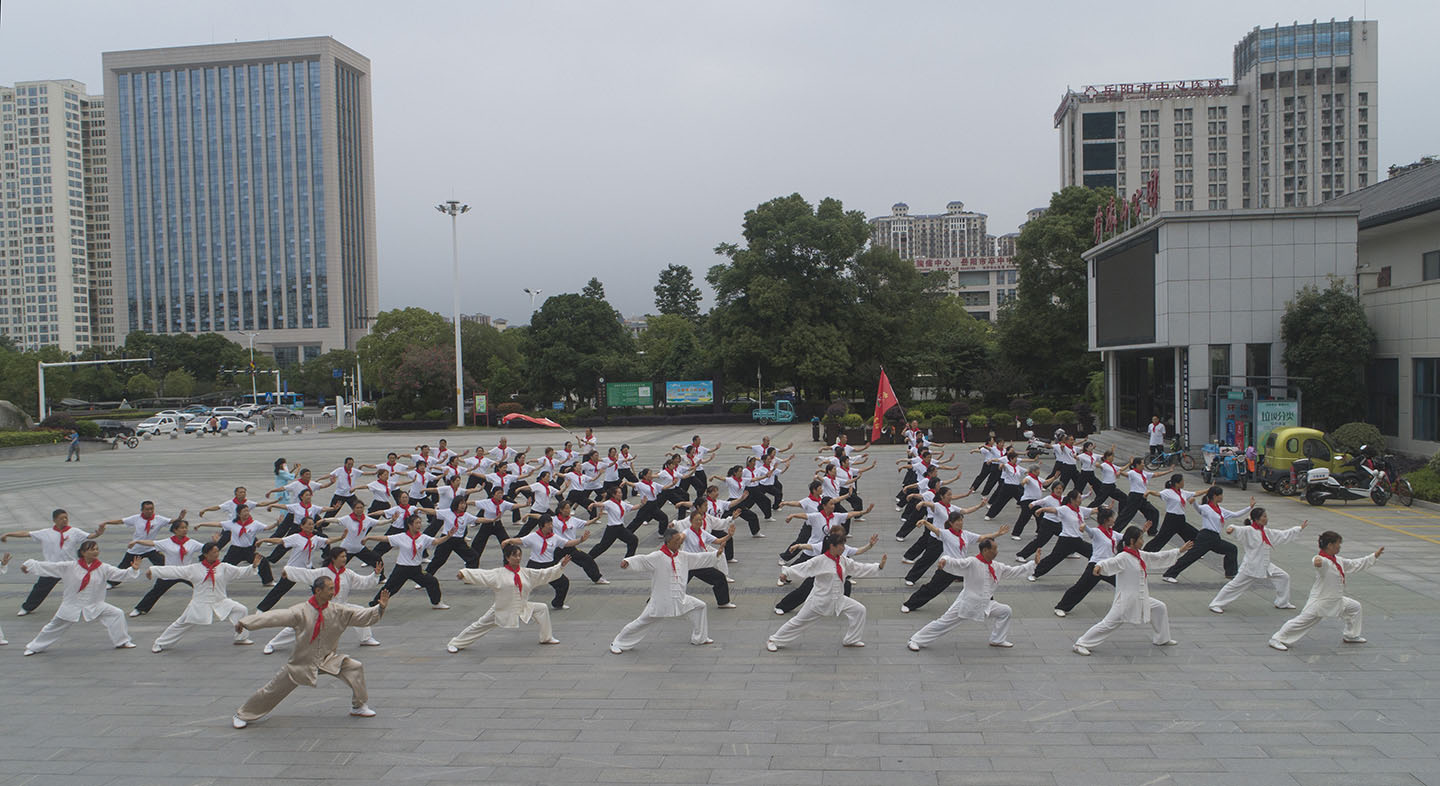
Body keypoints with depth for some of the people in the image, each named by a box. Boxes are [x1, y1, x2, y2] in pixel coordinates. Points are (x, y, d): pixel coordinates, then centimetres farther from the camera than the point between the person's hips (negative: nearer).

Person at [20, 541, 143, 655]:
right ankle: (34, 647, 39)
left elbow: (121, 574, -13)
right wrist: (29, 565, -2)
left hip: (95, 606, 1)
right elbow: (50, 566, -4)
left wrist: (134, 570, -31)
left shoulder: (103, 568, -8)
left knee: (116, 614, -13)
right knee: (54, 626, 13)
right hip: (72, 606, -1)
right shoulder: (70, 566, -9)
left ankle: (122, 642, 2)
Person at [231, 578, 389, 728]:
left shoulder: (338, 611, -8)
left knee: (354, 667, -11)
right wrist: (245, 622, -31)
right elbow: (276, 616, -25)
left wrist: (380, 608, -22)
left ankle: (359, 707, 9)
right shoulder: (301, 611, -19)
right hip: (301, 662, -3)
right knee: (274, 689, 1)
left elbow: (361, 615, -7)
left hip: (328, 659, 3)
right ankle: (242, 715, 25)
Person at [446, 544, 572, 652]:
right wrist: (463, 574, -35)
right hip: (502, 610, -4)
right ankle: (455, 644, 18)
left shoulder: (527, 573, 0)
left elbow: (545, 573, 1)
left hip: (523, 609, 4)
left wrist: (561, 565, -7)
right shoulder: (498, 574, -13)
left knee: (542, 608, -3)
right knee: (480, 625, 0)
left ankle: (546, 638, 14)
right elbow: (480, 575, -21)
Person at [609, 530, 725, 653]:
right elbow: (642, 560, -28)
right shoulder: (657, 557, -16)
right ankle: (618, 644, 14)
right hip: (661, 600, -7)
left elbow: (699, 559, 14)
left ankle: (699, 638, 31)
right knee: (641, 622, -3)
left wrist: (716, 554, 9)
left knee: (699, 606, 13)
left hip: (680, 599, 7)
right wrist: (627, 561, -46)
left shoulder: (682, 556, 6)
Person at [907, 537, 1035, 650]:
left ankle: (998, 640, 24)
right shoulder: (971, 563, -19)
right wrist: (944, 561, -54)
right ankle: (915, 640, 3)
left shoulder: (996, 567, 4)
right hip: (966, 604, -7)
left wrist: (1034, 562, 12)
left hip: (985, 605, 7)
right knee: (944, 622, -6)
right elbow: (955, 564, -31)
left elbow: (1014, 571, 14)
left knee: (1004, 611, 7)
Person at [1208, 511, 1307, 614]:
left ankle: (1282, 603, 29)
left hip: (1266, 566, 8)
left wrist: (1300, 528, 22)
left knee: (1284, 577, 11)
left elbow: (1284, 535, 19)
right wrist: (1231, 528, -56)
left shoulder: (1267, 533, 9)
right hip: (1251, 566, -8)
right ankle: (1216, 605, 2)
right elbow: (1239, 530, -32)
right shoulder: (1249, 531, -15)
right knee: (1235, 585, -6)